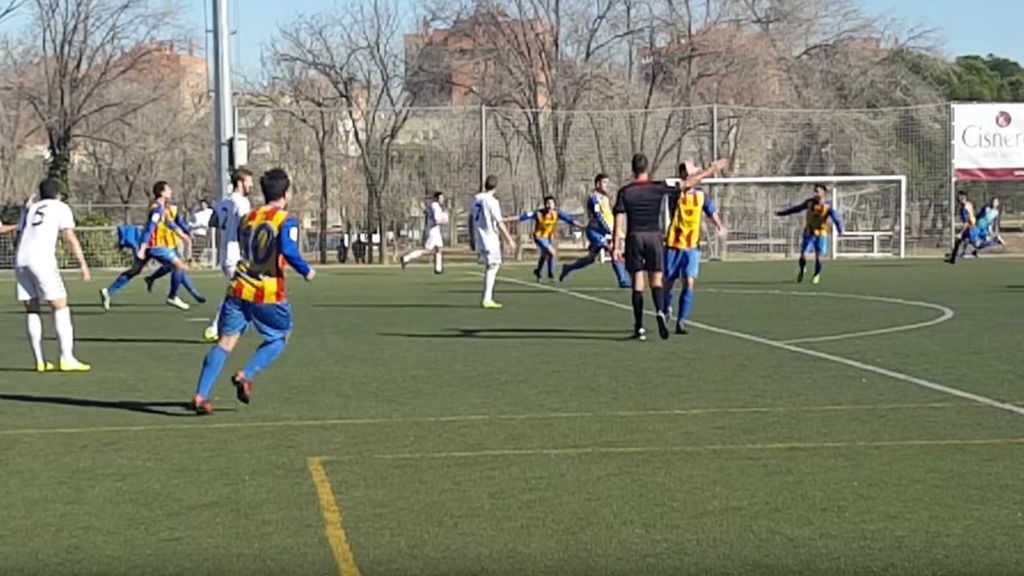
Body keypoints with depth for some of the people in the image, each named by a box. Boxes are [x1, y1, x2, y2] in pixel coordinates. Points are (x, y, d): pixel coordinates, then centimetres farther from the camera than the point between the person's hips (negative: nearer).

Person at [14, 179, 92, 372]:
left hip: (20, 260, 6)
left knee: (31, 309, 11)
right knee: (60, 306, -2)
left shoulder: (30, 210, 28)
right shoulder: (60, 207, 12)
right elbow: (70, 238, 2)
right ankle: (67, 358, -9)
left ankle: (40, 361, 8)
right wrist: (83, 264, 0)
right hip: (42, 260, -6)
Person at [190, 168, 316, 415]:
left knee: (226, 341, 2)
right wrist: (306, 271, -5)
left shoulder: (248, 218, 14)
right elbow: (289, 251, -20)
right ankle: (246, 375, -2)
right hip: (269, 295, -4)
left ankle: (201, 395, -9)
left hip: (239, 290, 5)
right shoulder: (287, 221, -5)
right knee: (279, 338, 18)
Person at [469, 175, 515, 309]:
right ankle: (486, 299, -7)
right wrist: (509, 239, -9)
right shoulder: (492, 201, -14)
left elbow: (471, 219, 14)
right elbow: (499, 223, -15)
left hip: (479, 238, 8)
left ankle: (488, 298, 18)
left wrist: (472, 238, 21)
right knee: (492, 267, -3)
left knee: (489, 267, 17)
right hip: (490, 238, -8)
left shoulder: (475, 199, 8)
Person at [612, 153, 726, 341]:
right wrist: (711, 171, 13)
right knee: (656, 279, 3)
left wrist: (617, 246, -2)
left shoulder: (624, 192, -1)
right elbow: (688, 183, 4)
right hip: (654, 236, 0)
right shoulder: (658, 188, -2)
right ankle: (660, 311, -25)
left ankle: (639, 327, 4)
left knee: (638, 284, 4)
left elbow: (619, 221, -4)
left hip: (634, 238, 1)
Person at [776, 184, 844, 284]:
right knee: (803, 256, -9)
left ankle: (817, 275, 23)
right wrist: (782, 213, 15)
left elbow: (836, 219, -27)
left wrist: (840, 230, -47)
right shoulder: (809, 202, -3)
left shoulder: (828, 208, -14)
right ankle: (802, 270, 25)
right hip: (809, 234, 2)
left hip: (821, 235, -2)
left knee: (818, 258, -8)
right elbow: (797, 208, 10)